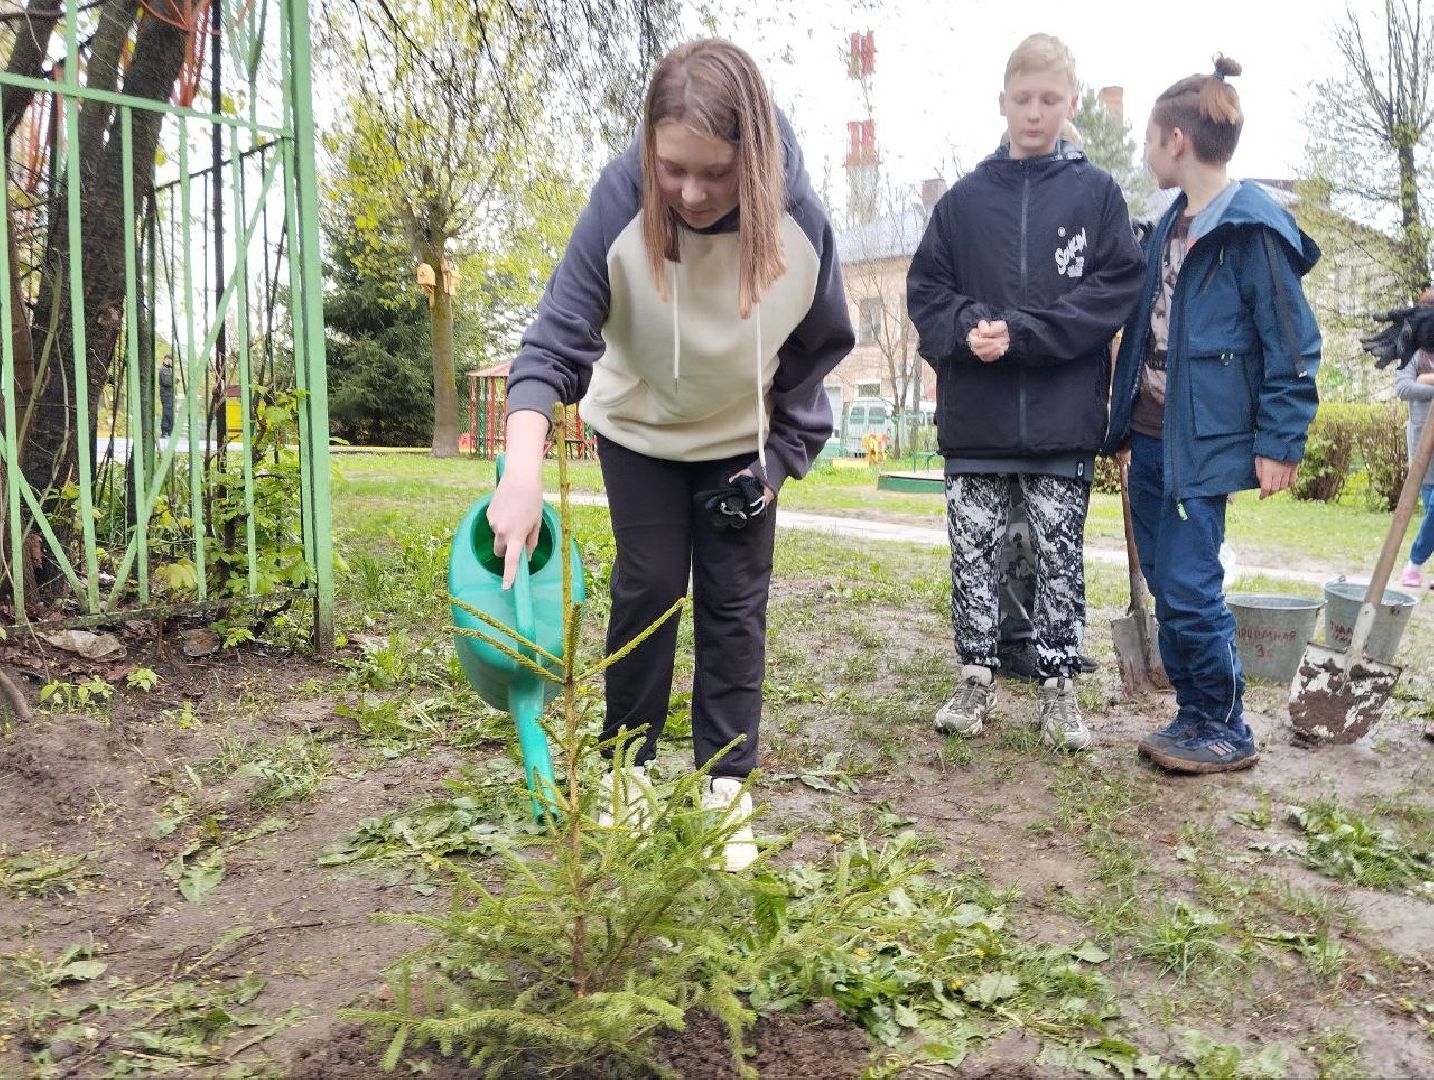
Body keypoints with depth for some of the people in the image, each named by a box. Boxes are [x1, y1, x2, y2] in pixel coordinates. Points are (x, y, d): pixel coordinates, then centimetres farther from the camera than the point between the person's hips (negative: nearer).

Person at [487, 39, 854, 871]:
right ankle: (628, 767, 19)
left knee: (735, 605, 1)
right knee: (647, 591, 0)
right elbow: (558, 339, -32)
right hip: (639, 429, -1)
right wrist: (524, 471, -45)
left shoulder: (798, 219, -26)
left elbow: (819, 349, -9)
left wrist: (782, 458, -9)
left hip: (743, 439, 1)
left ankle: (728, 786, 13)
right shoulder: (621, 202, -30)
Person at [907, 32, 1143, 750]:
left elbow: (1115, 290, -4)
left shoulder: (1096, 193, 4)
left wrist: (1020, 333, -15)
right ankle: (977, 678, 21)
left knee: (1060, 557, 7)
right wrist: (967, 328, -15)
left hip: (1065, 418, -1)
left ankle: (1058, 685, 19)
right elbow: (925, 290, 6)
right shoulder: (965, 198, 8)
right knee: (973, 553, 7)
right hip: (975, 417, 2)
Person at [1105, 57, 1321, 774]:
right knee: (1166, 589, 11)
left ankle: (1225, 732, 9)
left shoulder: (1252, 226, -10)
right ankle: (1193, 716, 24)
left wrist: (1281, 442, -14)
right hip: (1149, 438, 8)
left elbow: (1291, 343, -12)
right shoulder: (1171, 225, 14)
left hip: (1203, 442, -8)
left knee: (1189, 590, -8)